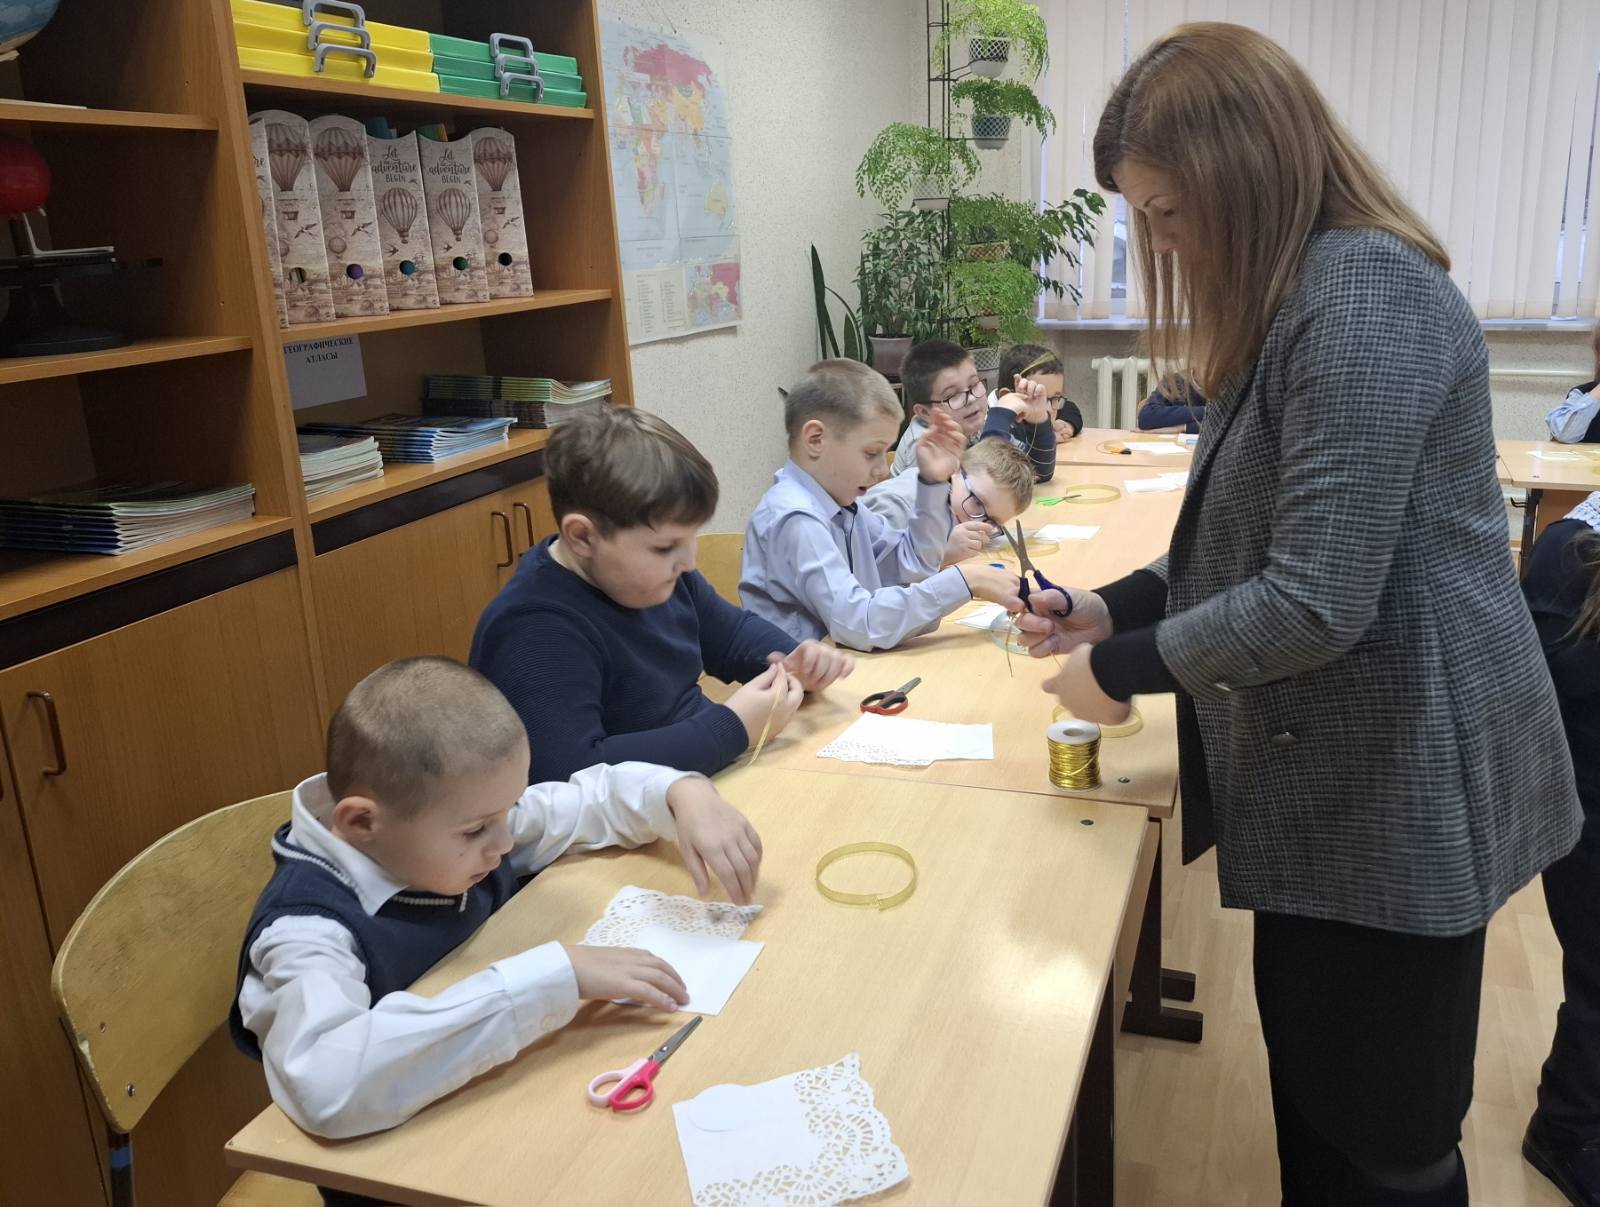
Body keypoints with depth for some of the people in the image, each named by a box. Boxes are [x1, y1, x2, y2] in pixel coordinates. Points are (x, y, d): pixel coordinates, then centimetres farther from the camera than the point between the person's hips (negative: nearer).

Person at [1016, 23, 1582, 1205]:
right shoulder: (1298, 296, 12)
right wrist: (1114, 607, 5)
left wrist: (1124, 670, -13)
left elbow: (1315, 601, -26)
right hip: (1334, 780, 10)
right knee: (1311, 1091, 23)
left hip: (1397, 793, -10)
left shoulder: (1367, 296, -22)